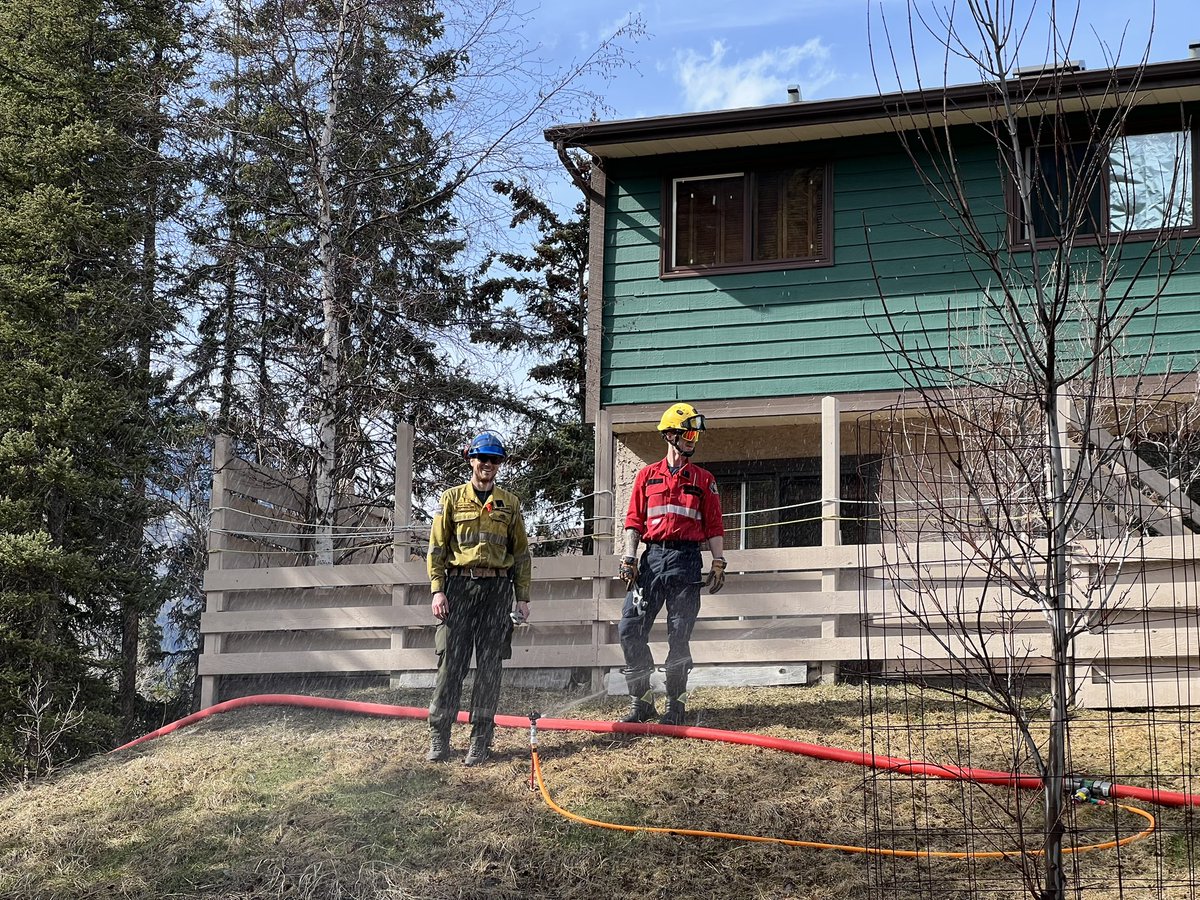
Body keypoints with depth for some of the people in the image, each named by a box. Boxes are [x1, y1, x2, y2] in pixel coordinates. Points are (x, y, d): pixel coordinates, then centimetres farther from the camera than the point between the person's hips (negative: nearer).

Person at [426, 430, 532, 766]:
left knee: (489, 665, 0)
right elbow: (437, 547, 5)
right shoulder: (452, 498, 8)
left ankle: (480, 739, 3)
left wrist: (523, 597, 6)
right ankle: (439, 736, 2)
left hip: (496, 590, 1)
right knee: (450, 662, -4)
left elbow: (521, 552, 14)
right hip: (458, 586, -1)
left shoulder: (509, 503, 12)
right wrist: (437, 590, -6)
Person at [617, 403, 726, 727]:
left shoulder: (704, 480, 10)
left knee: (679, 636, -1)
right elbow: (634, 520, 10)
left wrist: (719, 564, 0)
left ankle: (675, 706, 7)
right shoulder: (647, 476, 11)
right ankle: (642, 701, 5)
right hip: (652, 558, 1)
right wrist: (629, 558, -1)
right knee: (630, 629, -5)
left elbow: (714, 526, 8)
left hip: (686, 560, -1)